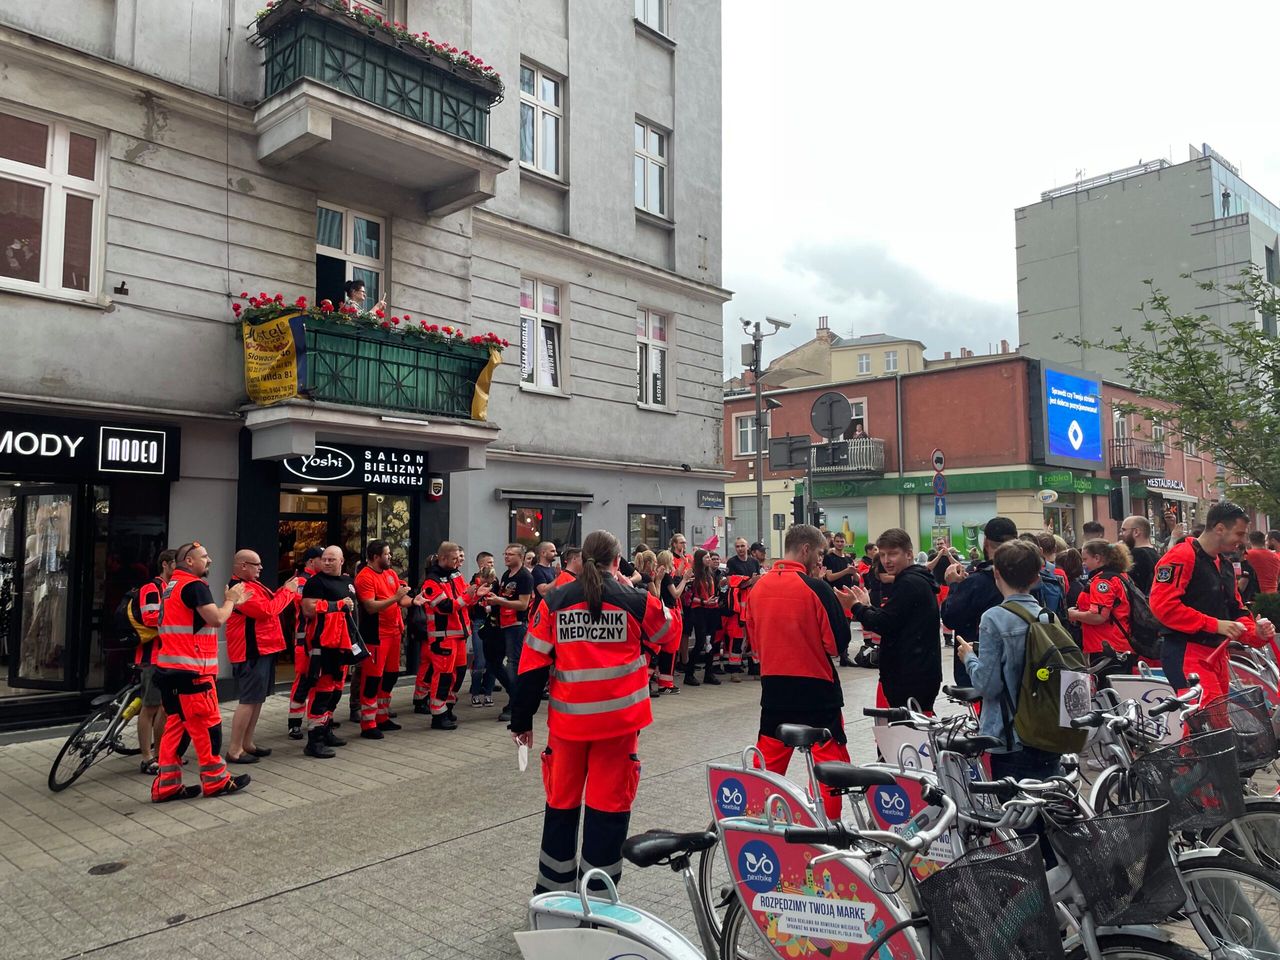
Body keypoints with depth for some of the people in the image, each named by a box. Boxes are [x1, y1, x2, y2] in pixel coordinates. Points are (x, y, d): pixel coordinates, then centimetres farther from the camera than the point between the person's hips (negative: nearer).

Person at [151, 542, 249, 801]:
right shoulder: (194, 585, -13)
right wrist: (230, 600, -3)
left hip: (168, 667, 10)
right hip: (190, 669, -10)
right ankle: (216, 780, 10)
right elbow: (216, 619, -20)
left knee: (176, 723, 12)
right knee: (207, 724, 1)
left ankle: (166, 784, 15)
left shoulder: (173, 586, 18)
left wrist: (230, 602, 13)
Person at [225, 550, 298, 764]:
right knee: (249, 700, -9)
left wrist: (284, 589, 6)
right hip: (251, 651, -11)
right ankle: (234, 750, -4)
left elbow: (269, 603, 20)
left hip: (262, 649, 11)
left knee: (258, 698, 15)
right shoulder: (240, 588, -18)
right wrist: (287, 592, -12)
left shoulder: (252, 584, 16)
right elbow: (266, 610, -22)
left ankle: (247, 743, 23)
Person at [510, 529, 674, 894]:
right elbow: (668, 628, 15)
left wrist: (521, 720, 8)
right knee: (609, 806, 7)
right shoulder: (636, 602, -5)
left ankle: (553, 890, 29)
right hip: (618, 721, -2)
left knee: (562, 802, 17)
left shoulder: (553, 603, 0)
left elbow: (532, 666, 0)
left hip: (568, 720, 3)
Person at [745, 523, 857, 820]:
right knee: (829, 761, 6)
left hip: (773, 685, 5)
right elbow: (836, 644, -10)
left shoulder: (758, 587, 3)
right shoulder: (816, 587, -13)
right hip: (816, 687, -5)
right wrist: (844, 607, 2)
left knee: (768, 760, 16)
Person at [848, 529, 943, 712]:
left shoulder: (909, 583, -15)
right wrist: (868, 607, 9)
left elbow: (884, 624, -18)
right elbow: (894, 622, 18)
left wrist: (857, 607, -5)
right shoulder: (919, 580, 18)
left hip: (911, 677, -11)